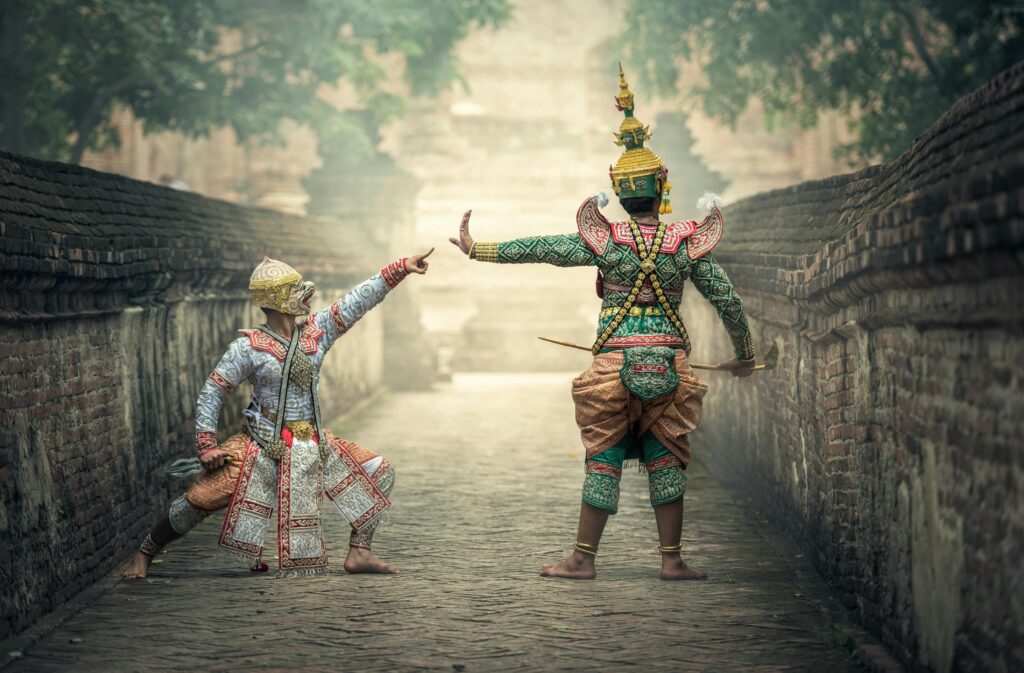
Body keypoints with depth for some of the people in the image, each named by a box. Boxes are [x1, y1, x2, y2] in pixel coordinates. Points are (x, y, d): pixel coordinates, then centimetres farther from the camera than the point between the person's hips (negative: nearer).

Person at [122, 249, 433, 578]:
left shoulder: (316, 330, 3)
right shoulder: (249, 347, -10)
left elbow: (359, 300, 1)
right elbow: (212, 392, -5)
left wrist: (402, 267, -5)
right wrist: (206, 446, -11)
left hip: (315, 443, 5)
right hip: (263, 446, -5)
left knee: (378, 473, 2)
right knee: (205, 495, -15)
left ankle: (359, 552, 9)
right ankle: (145, 553, 5)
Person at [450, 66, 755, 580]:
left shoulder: (606, 240, -6)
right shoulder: (688, 243, -1)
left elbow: (540, 249, -5)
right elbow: (727, 300, 4)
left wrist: (479, 250, 3)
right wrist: (744, 355, 18)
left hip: (616, 364, -1)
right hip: (670, 365, 1)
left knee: (603, 461, 5)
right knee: (665, 461, 11)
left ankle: (583, 558, 8)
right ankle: (672, 560, 11)